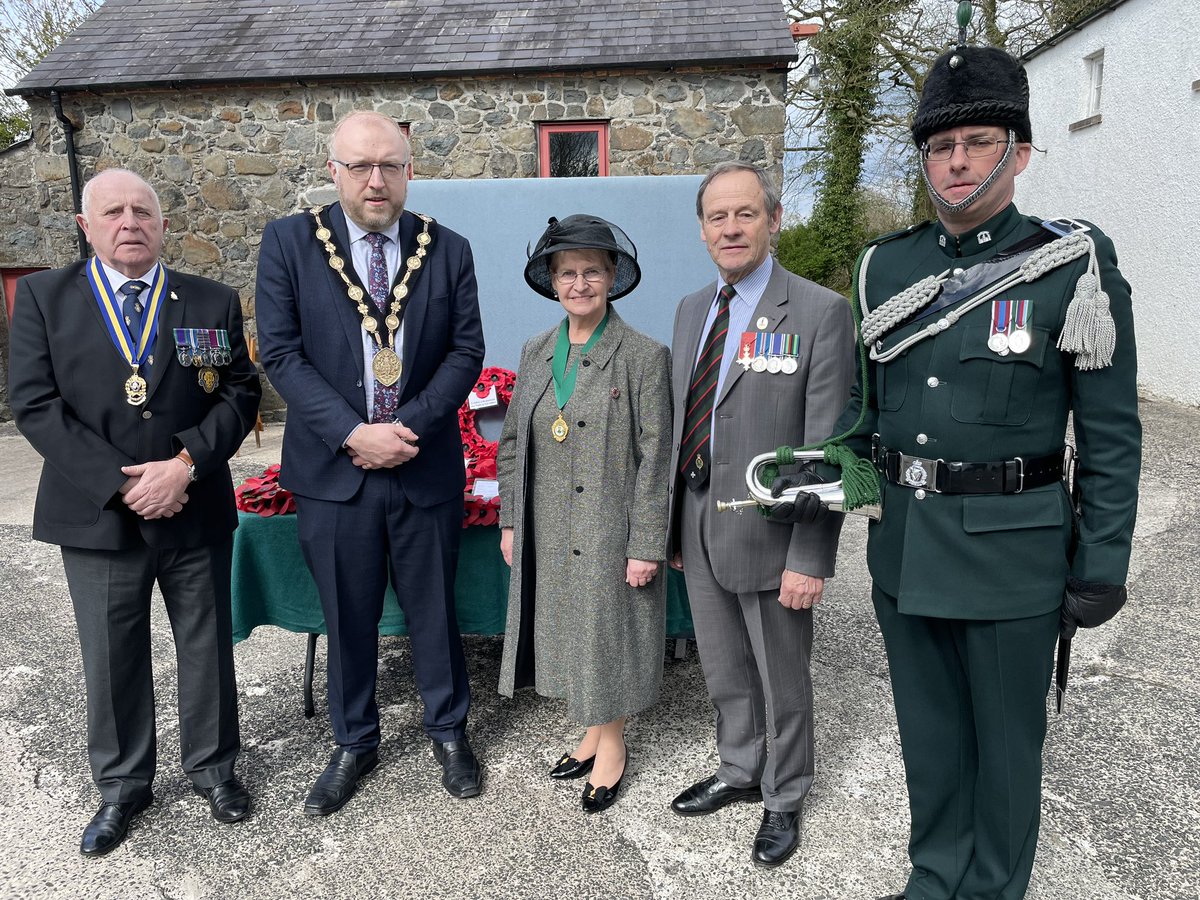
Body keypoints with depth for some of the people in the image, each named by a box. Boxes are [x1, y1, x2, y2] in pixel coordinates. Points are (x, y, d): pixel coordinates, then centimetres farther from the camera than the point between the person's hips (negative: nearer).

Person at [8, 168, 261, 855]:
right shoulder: (44, 297, 1)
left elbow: (241, 393, -2)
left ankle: (214, 767, 35)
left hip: (198, 512, 1)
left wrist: (186, 463, -16)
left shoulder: (213, 302, 3)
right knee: (112, 658, 13)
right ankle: (123, 785, 34)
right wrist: (120, 484, -15)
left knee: (208, 647, 13)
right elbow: (35, 404, -6)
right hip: (98, 516, 0)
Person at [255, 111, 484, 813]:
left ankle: (449, 730, 36)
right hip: (333, 469, 0)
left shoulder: (448, 250, 2)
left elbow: (467, 350, -1)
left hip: (426, 468, 1)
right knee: (348, 619, 14)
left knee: (434, 610, 13)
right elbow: (282, 353, -6)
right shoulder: (289, 243, -1)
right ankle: (355, 744, 36)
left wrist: (412, 425, -14)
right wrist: (353, 433, -16)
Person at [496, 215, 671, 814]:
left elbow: (654, 458, -12)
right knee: (567, 633, 16)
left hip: (610, 534, -5)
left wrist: (646, 547, -13)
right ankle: (592, 734, 37)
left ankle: (612, 743, 32)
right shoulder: (535, 353, 5)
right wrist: (509, 522, 8)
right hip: (548, 536, 5)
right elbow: (512, 443, 10)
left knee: (607, 634, 9)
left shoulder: (644, 357, -11)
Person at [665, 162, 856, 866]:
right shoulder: (691, 310, 8)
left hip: (770, 535, -5)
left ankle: (785, 799, 38)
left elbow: (827, 450, -16)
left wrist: (811, 557, -18)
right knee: (726, 675, 23)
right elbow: (681, 423, 11)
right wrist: (673, 522, 11)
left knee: (783, 684, 14)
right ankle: (740, 773, 46)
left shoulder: (821, 313, -13)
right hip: (699, 530, 6)